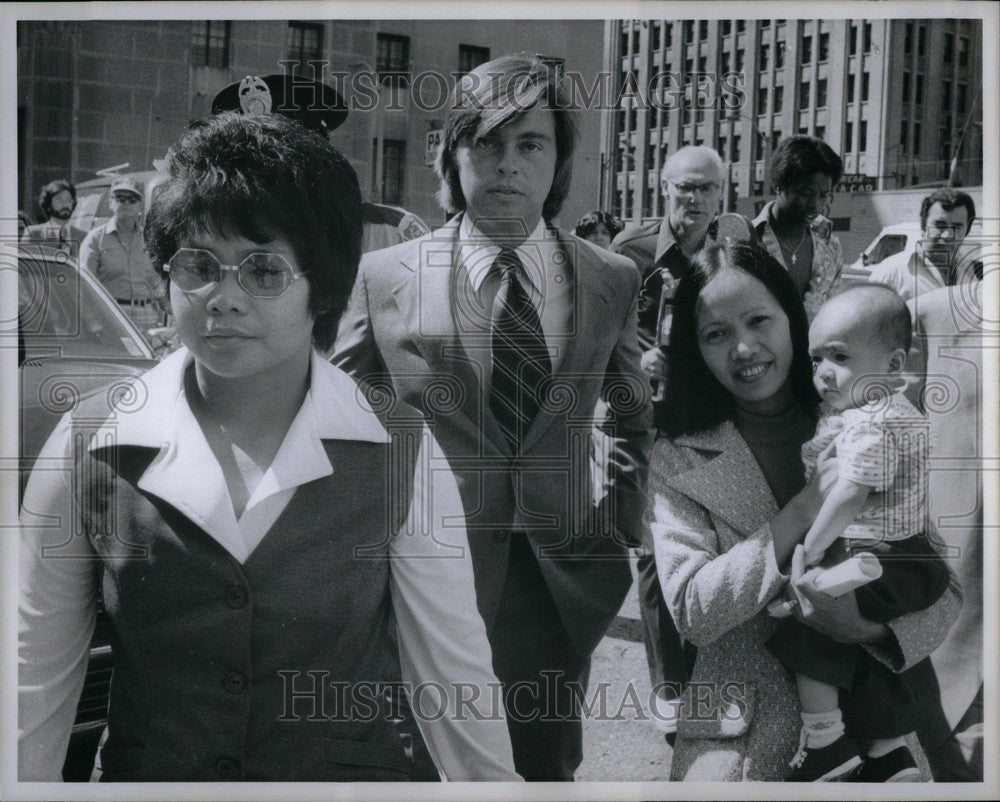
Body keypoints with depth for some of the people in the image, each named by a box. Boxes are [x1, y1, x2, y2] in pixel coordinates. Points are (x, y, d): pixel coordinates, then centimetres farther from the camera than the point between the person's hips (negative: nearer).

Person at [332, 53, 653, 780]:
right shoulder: (386, 277, -4)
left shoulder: (612, 280, 1)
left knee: (549, 764, 13)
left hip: (562, 586, 2)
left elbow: (633, 415, 17)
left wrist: (620, 520, 7)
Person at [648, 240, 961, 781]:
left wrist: (872, 623, -19)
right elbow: (690, 612, -10)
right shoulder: (679, 459, 0)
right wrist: (798, 516, -19)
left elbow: (946, 589, 2)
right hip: (741, 730, -1)